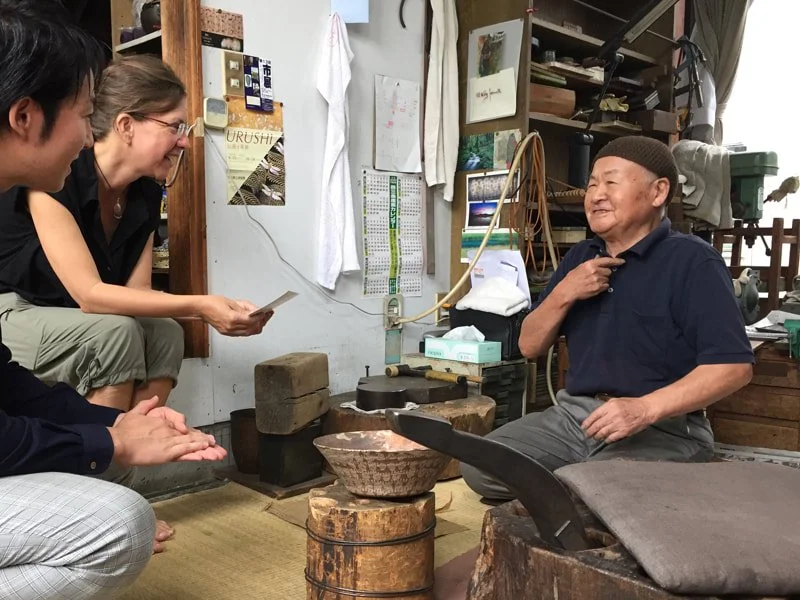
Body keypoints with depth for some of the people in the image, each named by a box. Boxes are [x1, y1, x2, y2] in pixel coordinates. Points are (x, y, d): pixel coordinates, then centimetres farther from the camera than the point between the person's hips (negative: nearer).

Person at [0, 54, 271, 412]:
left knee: (164, 333, -18)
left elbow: (136, 290, -4)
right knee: (115, 332, -29)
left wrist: (212, 309, -20)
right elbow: (89, 294, -29)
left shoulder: (147, 193, -4)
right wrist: (199, 305, -32)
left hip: (67, 322, 7)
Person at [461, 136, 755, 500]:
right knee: (480, 466, -11)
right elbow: (529, 347, 12)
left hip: (662, 427, -6)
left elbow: (734, 365, -16)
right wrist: (564, 294, -7)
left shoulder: (691, 261, -8)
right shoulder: (580, 258, 13)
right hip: (572, 414, 6)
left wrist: (646, 408, -28)